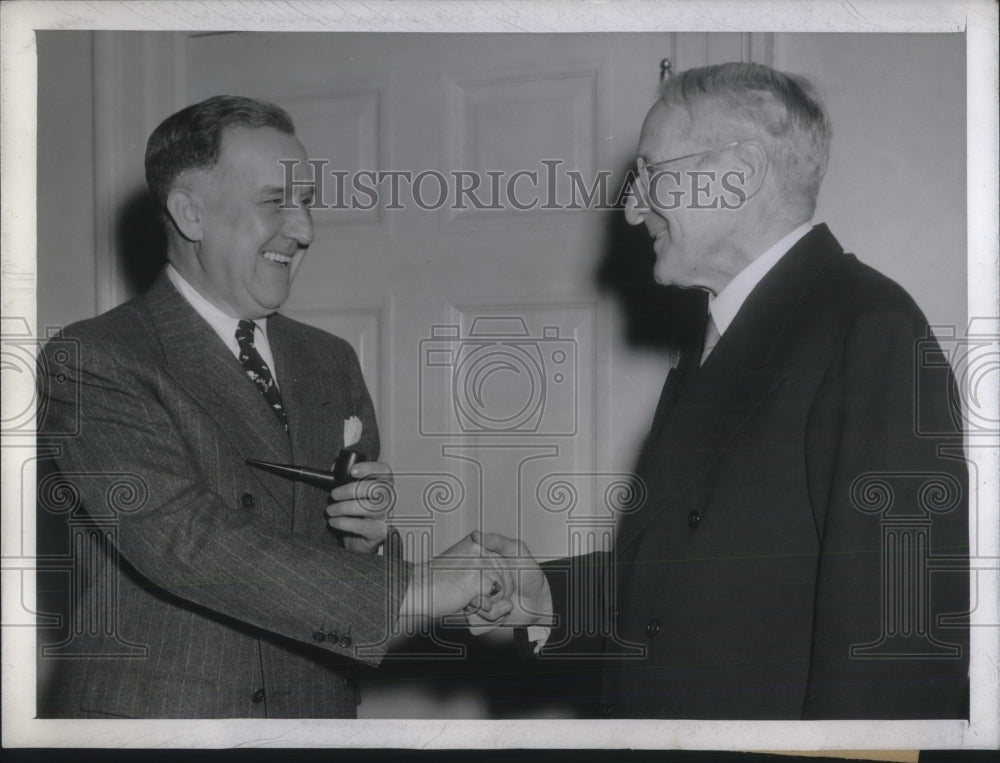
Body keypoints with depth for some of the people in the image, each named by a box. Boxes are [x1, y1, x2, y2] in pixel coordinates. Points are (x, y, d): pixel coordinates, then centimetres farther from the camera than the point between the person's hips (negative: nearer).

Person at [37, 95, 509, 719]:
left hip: (316, 713, 6)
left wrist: (371, 531, -11)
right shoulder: (92, 363, -11)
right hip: (151, 714, -5)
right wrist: (408, 588, -27)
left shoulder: (331, 362, 9)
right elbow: (181, 538, -24)